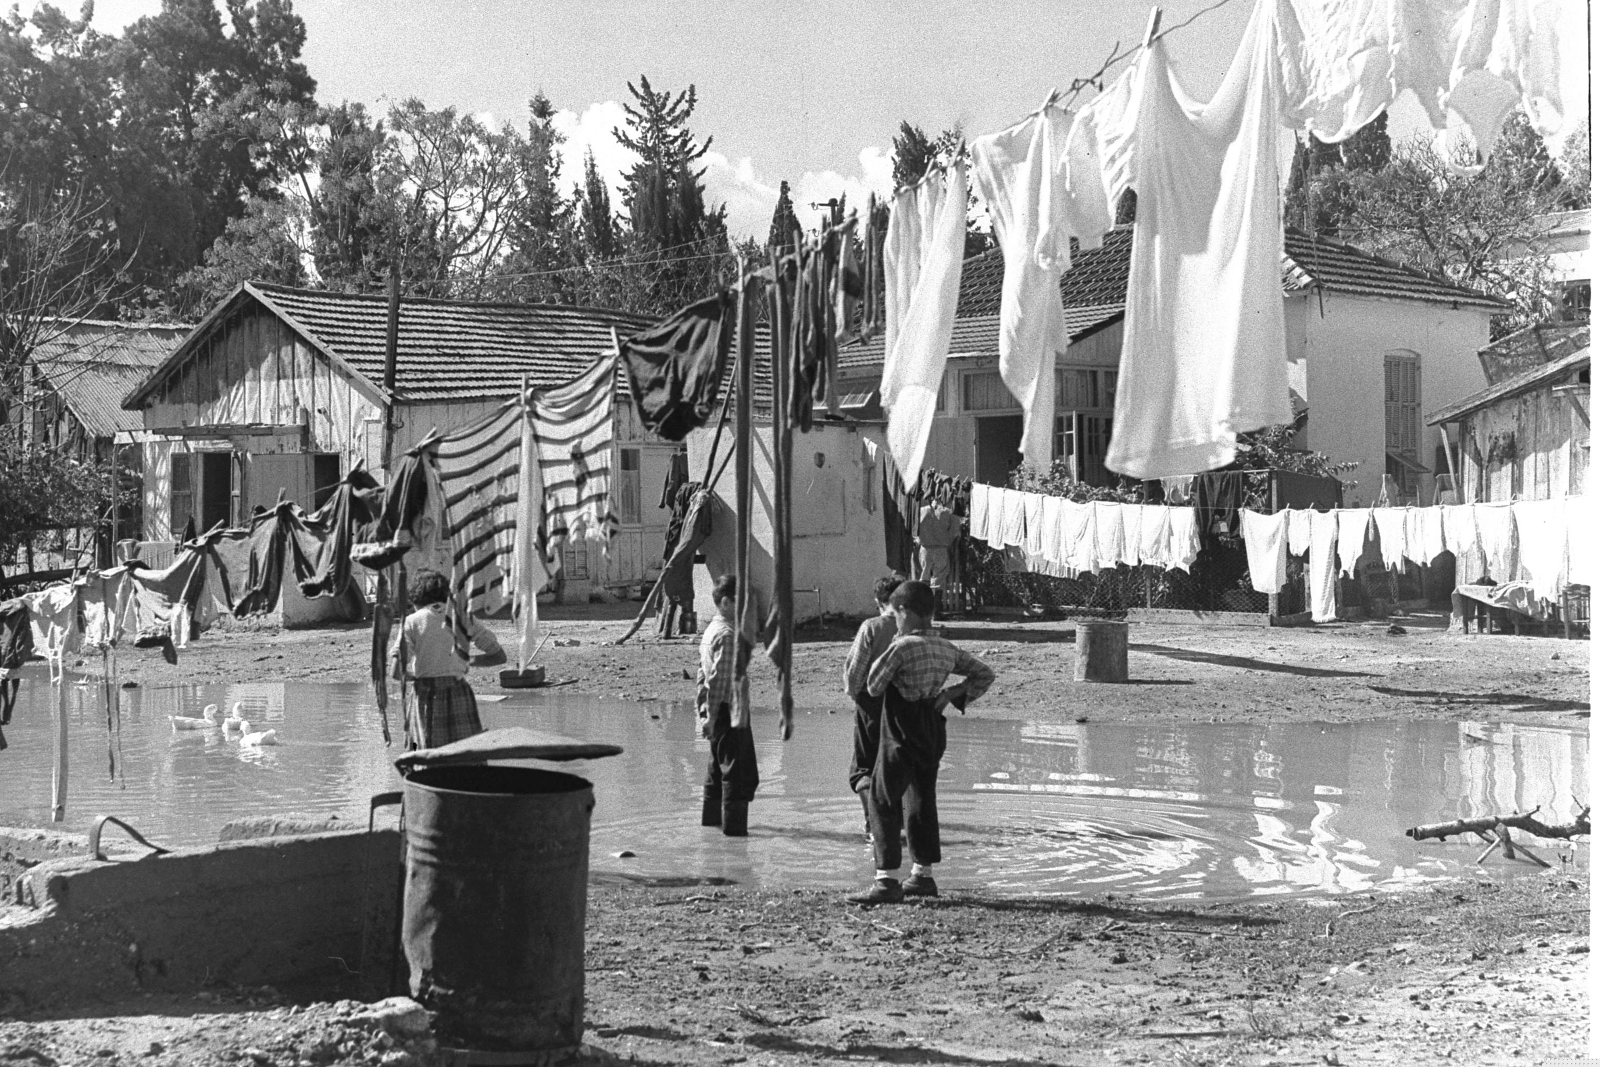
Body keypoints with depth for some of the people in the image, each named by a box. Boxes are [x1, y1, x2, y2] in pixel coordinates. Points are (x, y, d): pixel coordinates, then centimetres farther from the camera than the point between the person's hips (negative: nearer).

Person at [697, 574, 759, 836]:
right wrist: (710, 718, -21)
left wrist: (701, 708, 21)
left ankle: (711, 816, 33)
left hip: (718, 715, 10)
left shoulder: (711, 630, 12)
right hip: (731, 713, -10)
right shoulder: (729, 635, -18)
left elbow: (704, 675, 17)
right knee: (741, 773, -5)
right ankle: (734, 825, -4)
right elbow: (719, 679, -21)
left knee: (719, 767, 22)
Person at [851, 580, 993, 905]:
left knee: (883, 801, -4)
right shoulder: (947, 649, 7)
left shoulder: (902, 647, -17)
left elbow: (874, 687, -11)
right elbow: (985, 674, 17)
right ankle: (923, 875, 25)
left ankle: (887, 881, -8)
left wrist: (882, 658, 5)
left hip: (902, 734, -8)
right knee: (921, 800, 17)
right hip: (933, 733, 8)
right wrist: (953, 694, 9)